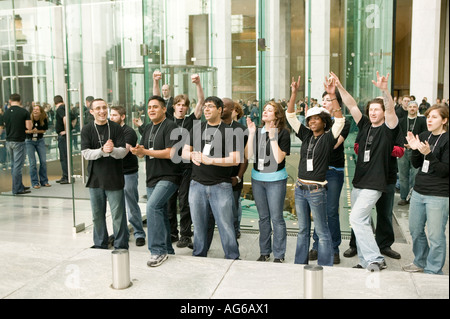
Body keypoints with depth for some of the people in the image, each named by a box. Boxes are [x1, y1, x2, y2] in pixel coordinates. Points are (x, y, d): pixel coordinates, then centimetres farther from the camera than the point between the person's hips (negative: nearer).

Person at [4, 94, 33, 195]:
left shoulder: (6, 112, 5)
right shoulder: (24, 112, -10)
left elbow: (5, 126, 14)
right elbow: (29, 127, -11)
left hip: (8, 141, 6)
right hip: (19, 141, -6)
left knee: (14, 165, 15)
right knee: (18, 166, -3)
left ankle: (19, 186, 25)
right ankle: (17, 189, 0)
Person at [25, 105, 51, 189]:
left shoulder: (44, 120, -9)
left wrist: (37, 131, -16)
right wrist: (31, 131, -25)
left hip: (40, 141, 2)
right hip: (29, 141, -2)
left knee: (43, 161, 0)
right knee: (32, 163, -4)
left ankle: (44, 181, 13)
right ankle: (35, 183, 5)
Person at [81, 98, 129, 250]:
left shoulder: (116, 128, -1)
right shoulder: (87, 129, 2)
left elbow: (123, 151, -6)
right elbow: (85, 153, -8)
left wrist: (112, 150, -27)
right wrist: (102, 150, -24)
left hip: (114, 178, -2)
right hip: (95, 179, 2)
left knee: (118, 214, 0)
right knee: (97, 214, 13)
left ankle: (121, 245, 13)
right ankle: (100, 244, 29)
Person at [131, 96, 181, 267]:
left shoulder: (170, 127, -10)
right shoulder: (148, 129, 16)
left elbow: (170, 153, -20)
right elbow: (141, 152, 15)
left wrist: (145, 151, -18)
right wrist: (138, 151, -10)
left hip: (168, 177, -9)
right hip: (152, 178, 9)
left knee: (152, 206, -25)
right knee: (160, 214, 13)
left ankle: (158, 250, -17)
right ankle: (167, 250, 26)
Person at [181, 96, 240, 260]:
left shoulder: (228, 131, -3)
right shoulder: (197, 127, 11)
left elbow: (235, 159, -11)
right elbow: (184, 152, 15)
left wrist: (210, 160, -19)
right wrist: (192, 155, -8)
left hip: (220, 186, -4)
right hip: (197, 185, 4)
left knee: (226, 225, -1)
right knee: (199, 225, 13)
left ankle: (233, 259, 13)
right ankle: (198, 256, 29)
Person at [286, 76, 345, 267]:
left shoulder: (328, 137, -5)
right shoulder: (306, 135, 8)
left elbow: (340, 120, -20)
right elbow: (290, 116, 6)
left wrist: (332, 95, -28)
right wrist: (294, 93, -5)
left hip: (317, 190, -6)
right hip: (300, 188, 6)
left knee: (322, 231, 4)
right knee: (302, 230, 16)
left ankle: (325, 268, 14)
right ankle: (300, 264, 27)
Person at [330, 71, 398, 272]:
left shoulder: (388, 129, -5)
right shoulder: (365, 125, 10)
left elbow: (391, 109, -23)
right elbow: (352, 106, 6)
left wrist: (384, 90, -39)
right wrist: (339, 87, -3)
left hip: (374, 184, -7)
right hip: (358, 182, 7)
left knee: (356, 218, -16)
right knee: (362, 221, 11)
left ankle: (375, 259, -5)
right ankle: (365, 261, 22)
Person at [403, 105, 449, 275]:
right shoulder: (423, 136, 8)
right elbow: (416, 164, 9)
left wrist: (429, 154, -25)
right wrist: (415, 150, -9)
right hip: (419, 191, 7)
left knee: (435, 235, 1)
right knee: (415, 229, 17)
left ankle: (433, 271, 18)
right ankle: (420, 262, 38)